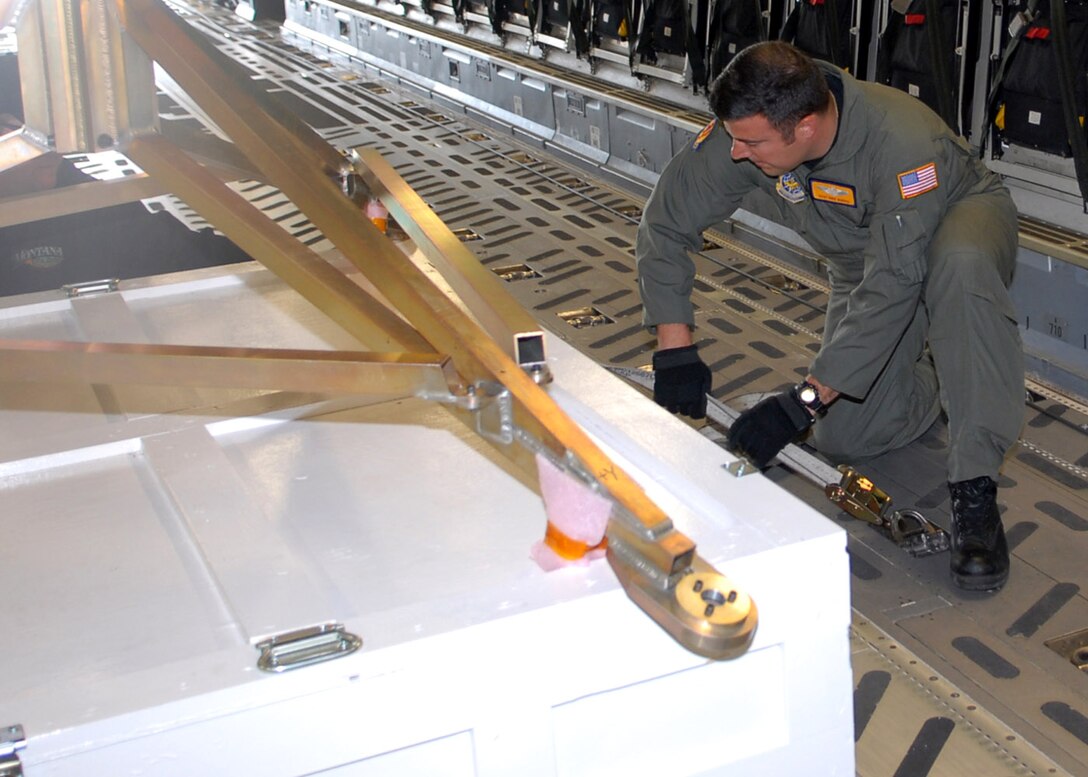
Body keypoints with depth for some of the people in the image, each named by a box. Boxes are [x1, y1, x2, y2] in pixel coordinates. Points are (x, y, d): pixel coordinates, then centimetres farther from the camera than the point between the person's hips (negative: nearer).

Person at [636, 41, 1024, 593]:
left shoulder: (905, 141, -41)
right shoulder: (743, 133, -26)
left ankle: (974, 493, -35)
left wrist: (804, 402, -43)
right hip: (861, 258, 5)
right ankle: (941, 380, 22)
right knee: (842, 438, -10)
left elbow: (894, 284, -42)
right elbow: (666, 222, -14)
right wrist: (675, 350, -21)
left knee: (959, 266, -44)